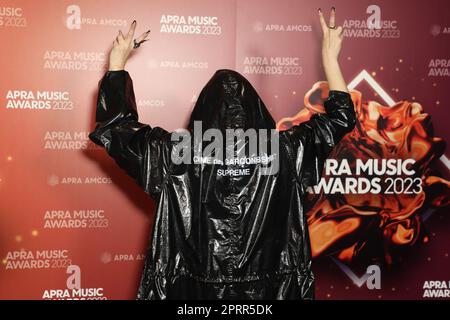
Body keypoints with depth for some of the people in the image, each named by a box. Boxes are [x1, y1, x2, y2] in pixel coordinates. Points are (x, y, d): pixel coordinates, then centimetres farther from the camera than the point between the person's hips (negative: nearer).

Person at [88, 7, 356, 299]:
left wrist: (117, 61, 5)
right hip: (270, 288, 1)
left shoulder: (177, 156, -16)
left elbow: (114, 126, -3)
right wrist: (330, 56, 10)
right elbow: (341, 117, 3)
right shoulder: (284, 151, -12)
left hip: (193, 289, 0)